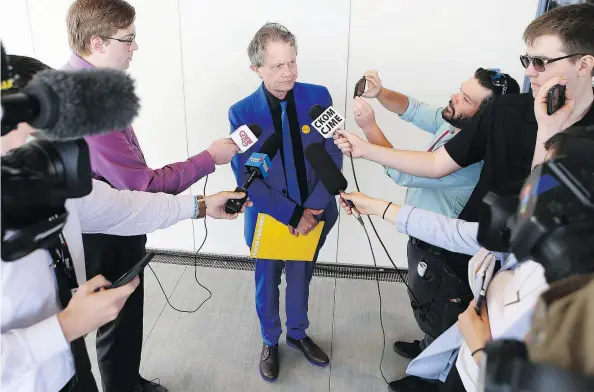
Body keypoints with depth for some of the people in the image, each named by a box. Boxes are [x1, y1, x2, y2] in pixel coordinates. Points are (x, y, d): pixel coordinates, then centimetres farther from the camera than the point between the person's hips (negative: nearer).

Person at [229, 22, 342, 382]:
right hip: (268, 219, -1)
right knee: (268, 283, 19)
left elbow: (334, 157, -8)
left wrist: (313, 209, -17)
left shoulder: (318, 96, -10)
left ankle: (298, 332, 49)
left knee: (301, 279, 23)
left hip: (313, 216, 2)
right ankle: (270, 341, 45)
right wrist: (292, 215, -19)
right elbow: (245, 177, -15)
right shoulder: (242, 112, -15)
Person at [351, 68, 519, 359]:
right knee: (423, 302, 30)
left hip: (436, 250, -9)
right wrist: (380, 93, -17)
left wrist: (369, 126, -30)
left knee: (432, 313, 16)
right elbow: (414, 110, 3)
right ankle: (427, 348, 55)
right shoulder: (453, 123, -9)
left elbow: (405, 174, -35)